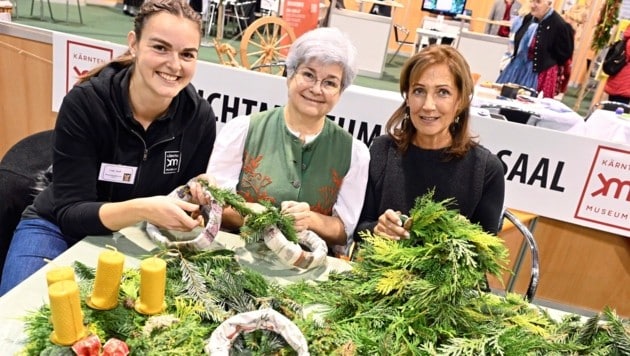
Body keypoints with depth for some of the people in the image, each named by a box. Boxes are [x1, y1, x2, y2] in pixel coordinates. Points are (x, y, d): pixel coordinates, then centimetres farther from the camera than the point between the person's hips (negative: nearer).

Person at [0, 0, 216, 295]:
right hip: (58, 227, -1)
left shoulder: (199, 118, -16)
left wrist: (199, 202, -29)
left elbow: (185, 202, -5)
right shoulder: (84, 103, -24)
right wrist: (142, 209, -42)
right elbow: (70, 213, -24)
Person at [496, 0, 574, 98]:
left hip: (538, 74, -7)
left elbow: (564, 54, -11)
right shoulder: (529, 18, 4)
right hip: (517, 66, 7)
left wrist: (546, 63, -4)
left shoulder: (560, 25, -16)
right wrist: (518, 58, 8)